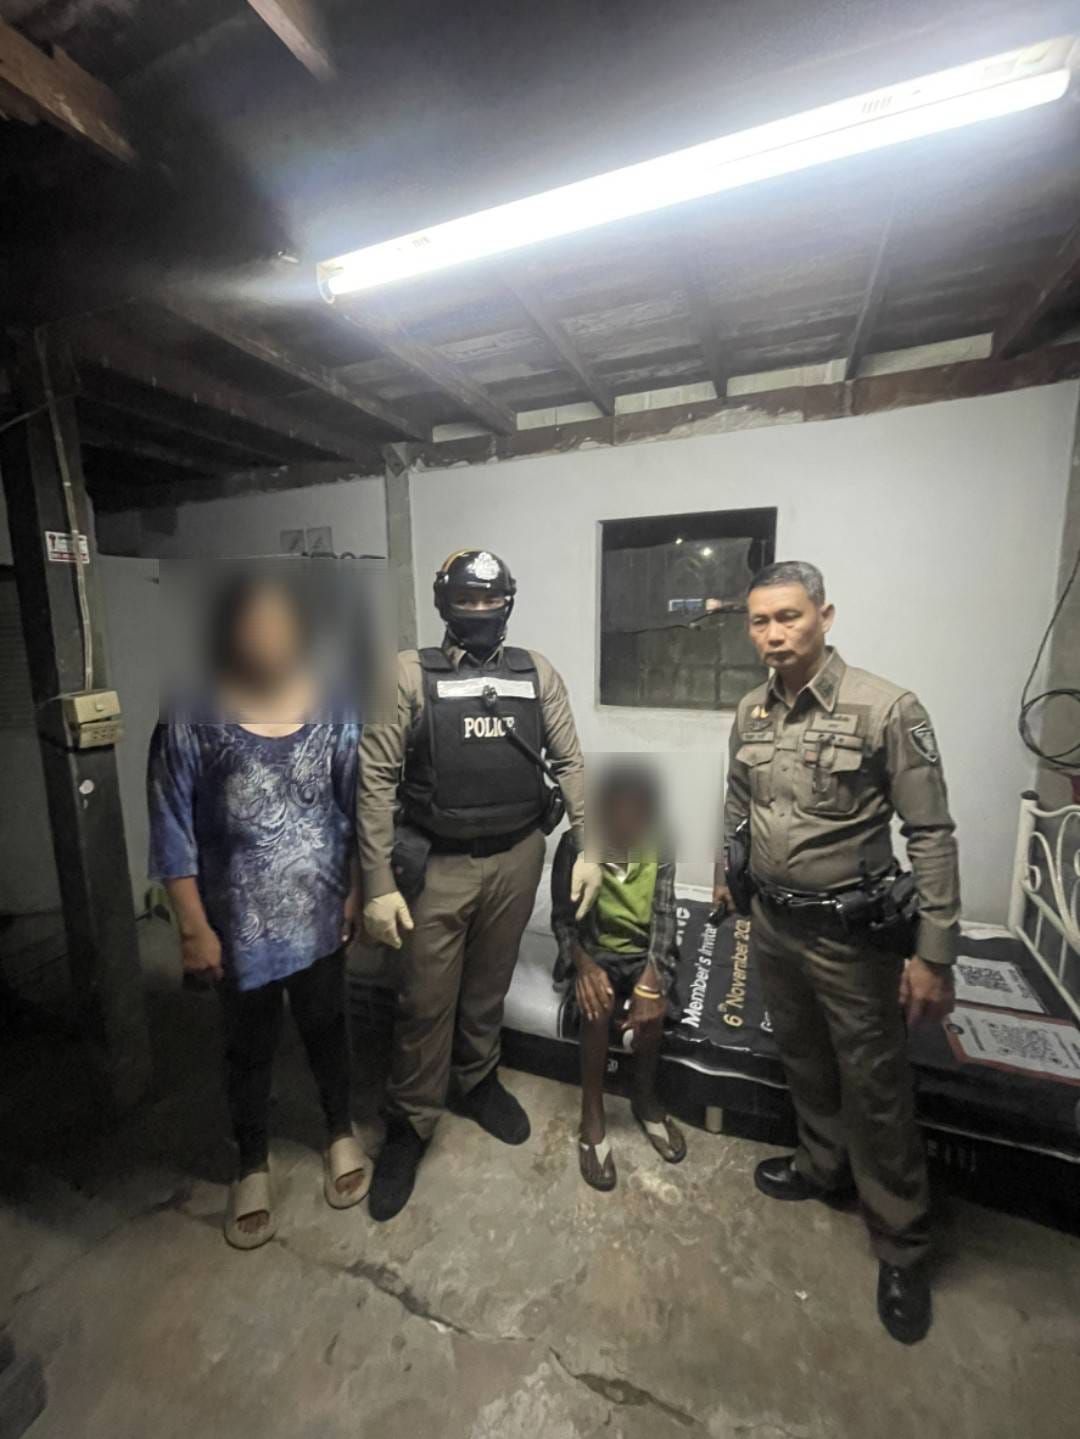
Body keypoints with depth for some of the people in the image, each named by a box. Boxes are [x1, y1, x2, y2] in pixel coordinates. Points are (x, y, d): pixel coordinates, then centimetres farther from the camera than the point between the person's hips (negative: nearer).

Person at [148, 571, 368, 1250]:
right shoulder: (190, 720, -13)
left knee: (326, 1029, 21)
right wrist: (194, 929, -7)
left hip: (320, 913, 1)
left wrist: (358, 893, 0)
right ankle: (253, 1165, 47)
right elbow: (173, 833, -8)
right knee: (250, 1048, 20)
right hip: (241, 924, -1)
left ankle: (342, 1134, 48)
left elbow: (358, 808, -1)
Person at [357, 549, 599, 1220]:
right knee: (426, 1000, 11)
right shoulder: (410, 674, -9)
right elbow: (375, 780, -10)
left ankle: (478, 1079, 48)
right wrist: (379, 883, -13)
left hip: (518, 858, 3)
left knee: (490, 984, 21)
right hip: (437, 864, -2)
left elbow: (570, 763, 4)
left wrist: (588, 848, -1)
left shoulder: (537, 673, 1)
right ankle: (409, 1126, 36)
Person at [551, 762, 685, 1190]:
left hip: (644, 953, 1)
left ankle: (645, 1097, 2)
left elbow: (664, 916, -16)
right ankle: (592, 1115, -9)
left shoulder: (660, 848, -9)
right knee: (598, 1001, -30)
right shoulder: (576, 843, -13)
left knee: (652, 1005, -27)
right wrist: (583, 963, -29)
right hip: (593, 951, -1)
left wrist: (651, 977, -31)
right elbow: (563, 916, -11)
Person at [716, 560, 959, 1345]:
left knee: (877, 1091, 12)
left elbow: (933, 836, -15)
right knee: (804, 1063, 24)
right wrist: (727, 873, 21)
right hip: (773, 924, 5)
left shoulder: (888, 709, -19)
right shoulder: (750, 713, -2)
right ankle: (824, 1169, 50)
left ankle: (903, 1249, 36)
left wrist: (935, 955, -15)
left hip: (853, 934, -5)